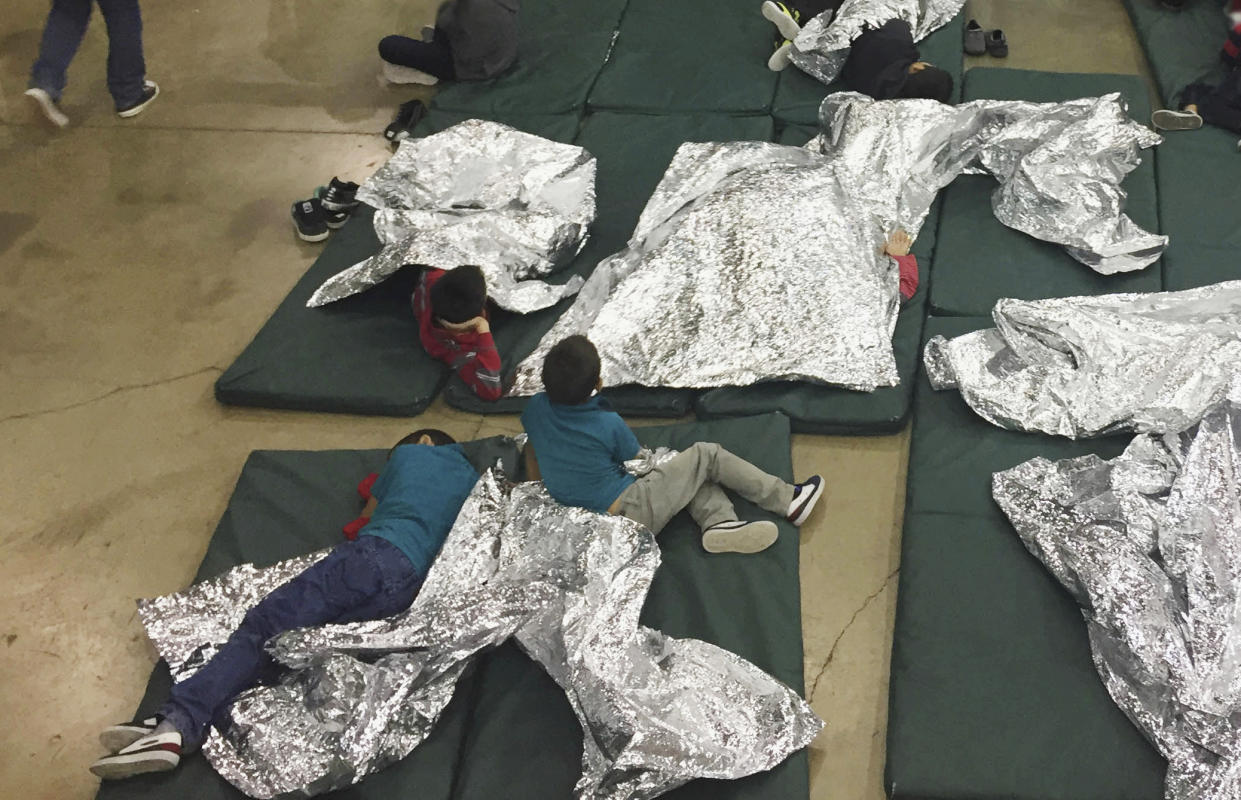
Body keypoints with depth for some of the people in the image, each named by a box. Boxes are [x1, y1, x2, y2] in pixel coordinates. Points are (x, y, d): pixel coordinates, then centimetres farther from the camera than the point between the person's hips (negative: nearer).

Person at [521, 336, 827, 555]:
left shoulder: (535, 408, -6)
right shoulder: (608, 425, -20)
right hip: (631, 513, -7)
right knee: (706, 455, 5)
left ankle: (719, 521, -9)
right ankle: (788, 502, 12)